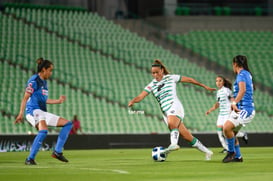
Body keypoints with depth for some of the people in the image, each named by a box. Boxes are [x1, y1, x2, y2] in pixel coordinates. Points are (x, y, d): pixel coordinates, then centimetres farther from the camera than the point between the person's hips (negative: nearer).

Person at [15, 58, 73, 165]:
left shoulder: (44, 82, 20)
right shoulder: (34, 80, -7)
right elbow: (25, 98, -13)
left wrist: (58, 101, 37)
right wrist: (21, 114, -22)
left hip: (43, 113, 10)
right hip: (33, 111, -10)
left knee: (68, 124, 10)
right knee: (43, 130, -37)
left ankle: (57, 152, 4)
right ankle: (30, 159, -34)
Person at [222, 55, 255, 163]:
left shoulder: (241, 75, -12)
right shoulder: (248, 74, 18)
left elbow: (243, 90, -31)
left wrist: (234, 103, -41)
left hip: (245, 109, -11)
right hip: (241, 109, 11)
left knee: (227, 127, -24)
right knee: (231, 132, 17)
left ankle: (231, 152, -11)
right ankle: (238, 157, 23)